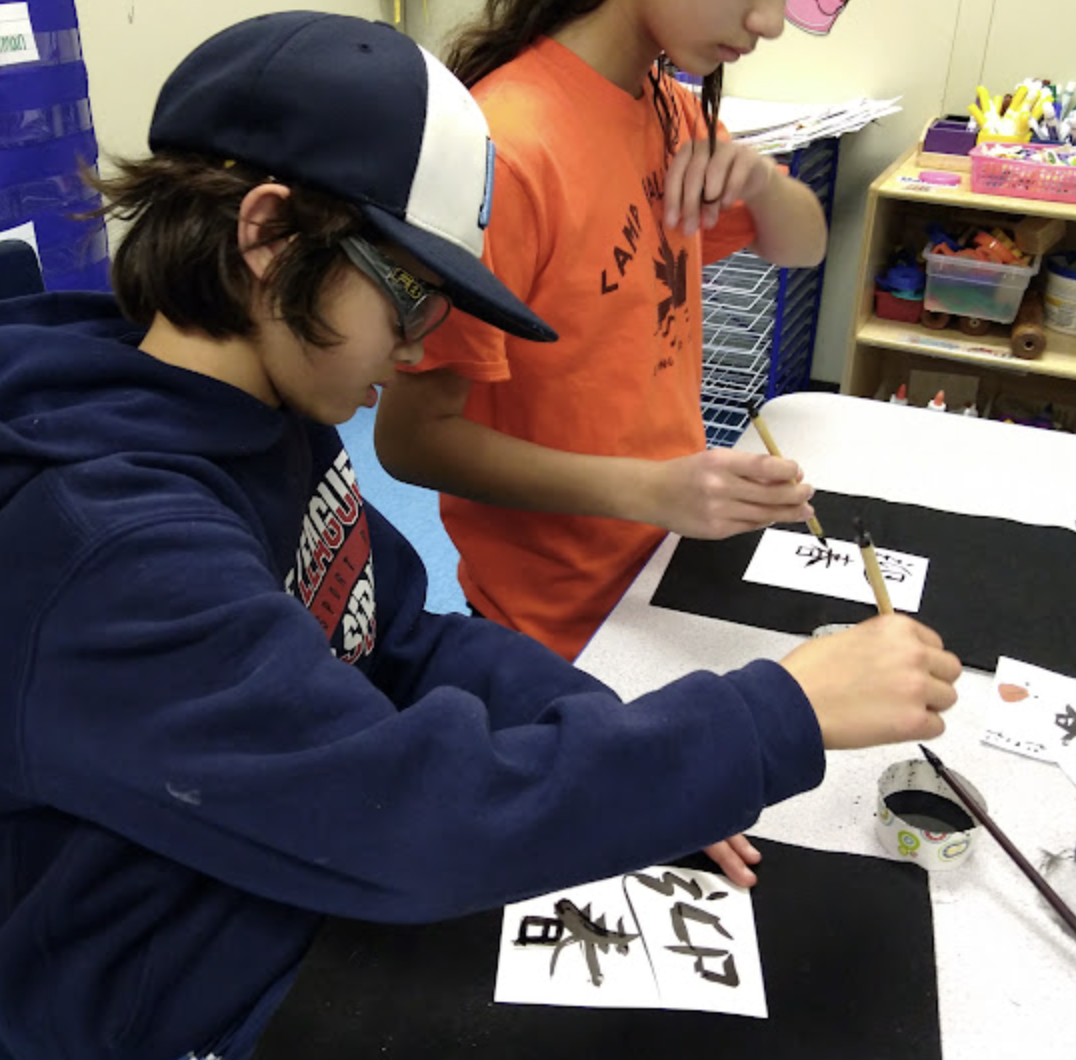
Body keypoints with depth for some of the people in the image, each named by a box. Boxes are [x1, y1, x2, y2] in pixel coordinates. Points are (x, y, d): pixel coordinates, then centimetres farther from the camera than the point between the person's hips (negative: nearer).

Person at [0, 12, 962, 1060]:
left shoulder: (268, 417, -4)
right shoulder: (104, 550, -32)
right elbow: (417, 814, -34)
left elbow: (410, 639, -1)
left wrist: (646, 765, -14)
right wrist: (788, 709, -27)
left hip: (335, 920, 7)